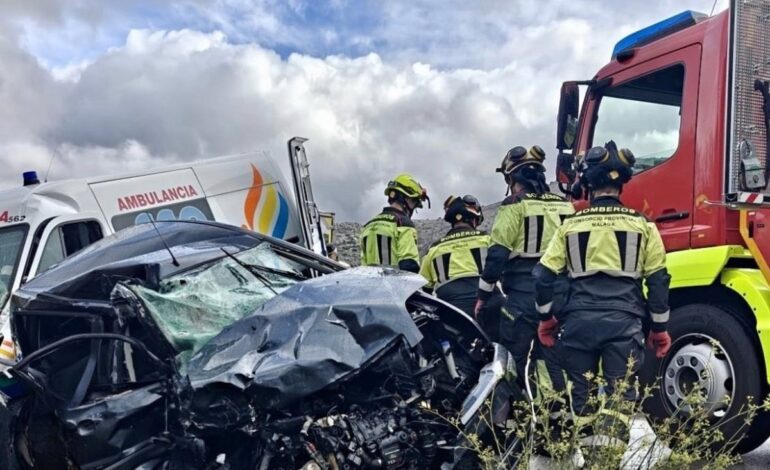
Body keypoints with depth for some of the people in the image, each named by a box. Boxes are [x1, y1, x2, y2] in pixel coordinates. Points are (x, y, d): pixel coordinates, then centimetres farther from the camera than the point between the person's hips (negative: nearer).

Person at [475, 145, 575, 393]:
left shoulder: (515, 205, -7)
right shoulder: (565, 205, 11)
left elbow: (498, 254, -10)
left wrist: (483, 294, -3)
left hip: (524, 295, -6)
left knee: (513, 359, 0)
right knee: (555, 358, 13)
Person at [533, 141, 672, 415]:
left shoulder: (570, 225, 5)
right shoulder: (642, 225, 4)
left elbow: (543, 276, 3)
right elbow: (658, 281, 4)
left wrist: (546, 319, 15)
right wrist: (659, 328, 13)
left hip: (578, 321, 1)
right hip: (624, 322, -1)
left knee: (580, 398, 11)